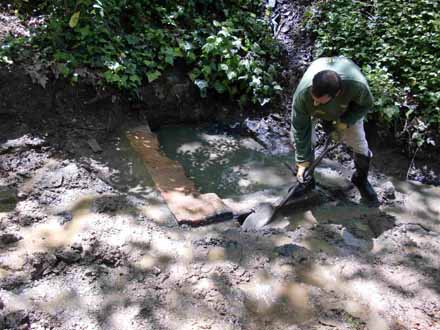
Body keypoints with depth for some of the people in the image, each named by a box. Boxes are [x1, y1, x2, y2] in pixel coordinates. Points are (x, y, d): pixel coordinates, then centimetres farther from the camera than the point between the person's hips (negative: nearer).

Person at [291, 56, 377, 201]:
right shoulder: (303, 93, -44)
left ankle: (361, 179, 33)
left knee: (360, 145, 2)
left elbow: (366, 104, -19)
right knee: (301, 139, -11)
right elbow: (300, 129, -30)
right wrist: (302, 161, -26)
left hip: (347, 107, 0)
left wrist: (344, 122, -29)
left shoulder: (357, 85, -45)